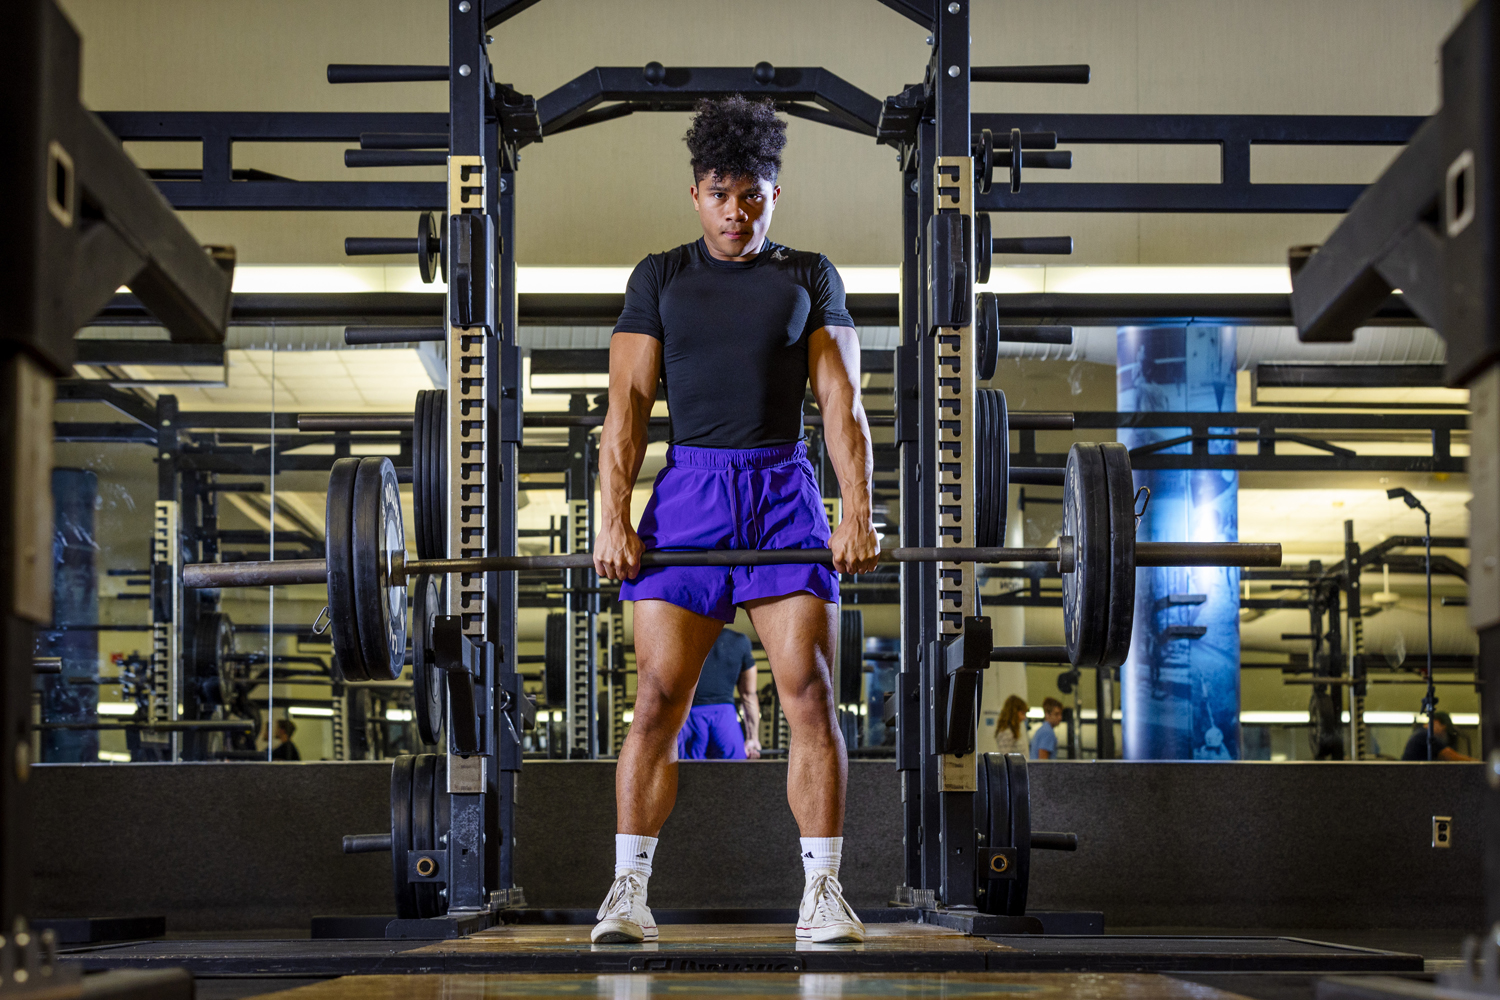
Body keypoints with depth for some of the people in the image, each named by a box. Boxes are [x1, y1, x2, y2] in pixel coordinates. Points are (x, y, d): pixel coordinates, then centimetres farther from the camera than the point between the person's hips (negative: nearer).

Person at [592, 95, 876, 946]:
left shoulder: (809, 277, 11)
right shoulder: (660, 278, 11)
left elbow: (843, 404, 4)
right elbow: (628, 404, 5)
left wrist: (859, 514, -8)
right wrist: (614, 517, -6)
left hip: (786, 493, 0)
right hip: (689, 493, 0)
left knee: (811, 692, -9)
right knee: (658, 699, -6)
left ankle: (823, 892, -4)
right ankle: (630, 889, 0)